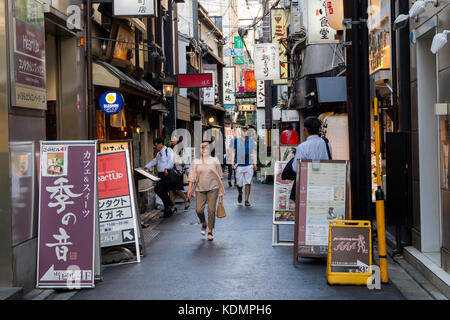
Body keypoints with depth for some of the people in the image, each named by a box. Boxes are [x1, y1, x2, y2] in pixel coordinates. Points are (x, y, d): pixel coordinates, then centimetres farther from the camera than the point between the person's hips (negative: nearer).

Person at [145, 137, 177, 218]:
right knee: (163, 192, 8)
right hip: (160, 175, 9)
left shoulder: (168, 150, -8)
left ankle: (172, 205, -11)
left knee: (158, 189, -18)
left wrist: (166, 169, -37)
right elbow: (154, 161, 30)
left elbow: (170, 161, -22)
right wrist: (146, 167, 22)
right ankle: (167, 211, 15)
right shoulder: (159, 153, 20)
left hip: (167, 174, -9)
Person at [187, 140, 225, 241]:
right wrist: (190, 188, -6)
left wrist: (221, 191, 8)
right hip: (200, 189, 1)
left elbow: (219, 177, 8)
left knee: (211, 210, -6)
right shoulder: (196, 162, 6)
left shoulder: (215, 161, 5)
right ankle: (204, 224, 22)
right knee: (199, 210, -9)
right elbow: (192, 176, 4)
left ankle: (210, 232, 6)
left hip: (213, 188, -1)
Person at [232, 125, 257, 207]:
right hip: (239, 165, 0)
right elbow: (234, 152, 10)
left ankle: (246, 200, 5)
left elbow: (254, 153, 8)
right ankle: (240, 193, 36)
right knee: (239, 183, 3)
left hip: (249, 165, 0)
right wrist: (233, 163, 3)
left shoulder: (252, 140, 6)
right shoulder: (236, 140, 5)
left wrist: (254, 164, 3)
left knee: (248, 183, -3)